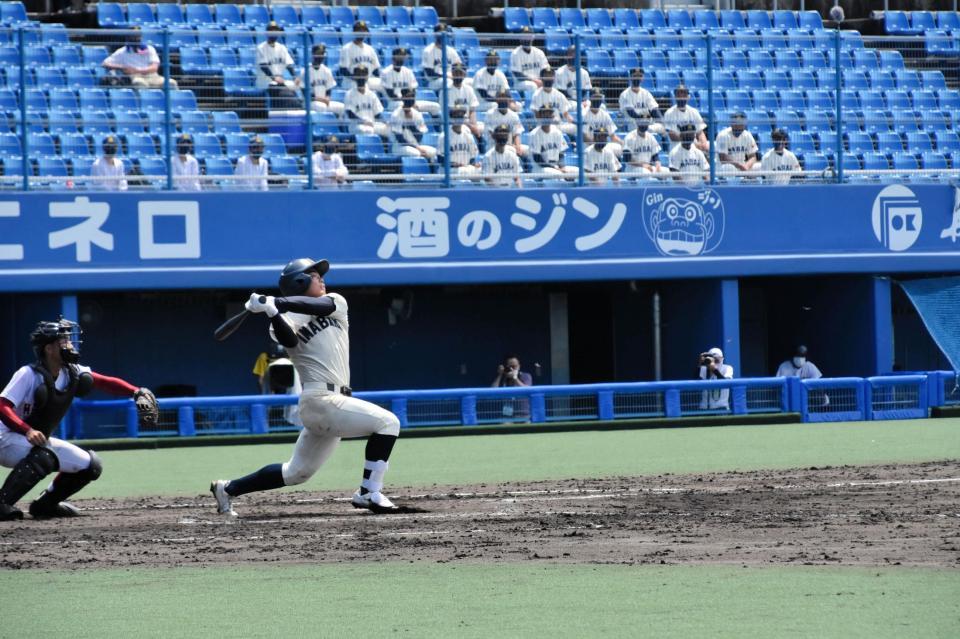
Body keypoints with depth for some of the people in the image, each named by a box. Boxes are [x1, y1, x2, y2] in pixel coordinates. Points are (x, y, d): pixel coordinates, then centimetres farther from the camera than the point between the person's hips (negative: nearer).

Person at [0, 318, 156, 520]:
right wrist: (28, 431, -45)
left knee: (90, 465, 6)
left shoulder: (72, 373, -2)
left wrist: (137, 393, -22)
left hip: (41, 442, 8)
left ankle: (45, 504, 16)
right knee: (43, 458, -38)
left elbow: (106, 382, -5)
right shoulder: (29, 375, -23)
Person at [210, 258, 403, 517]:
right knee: (387, 421, -16)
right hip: (322, 400, -7)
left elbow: (322, 305, -7)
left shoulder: (336, 303, 16)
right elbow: (288, 340, -21)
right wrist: (272, 313, -37)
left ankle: (228, 488, 23)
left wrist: (277, 302, -17)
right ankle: (369, 493, -16)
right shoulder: (288, 319, 1)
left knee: (296, 473, 14)